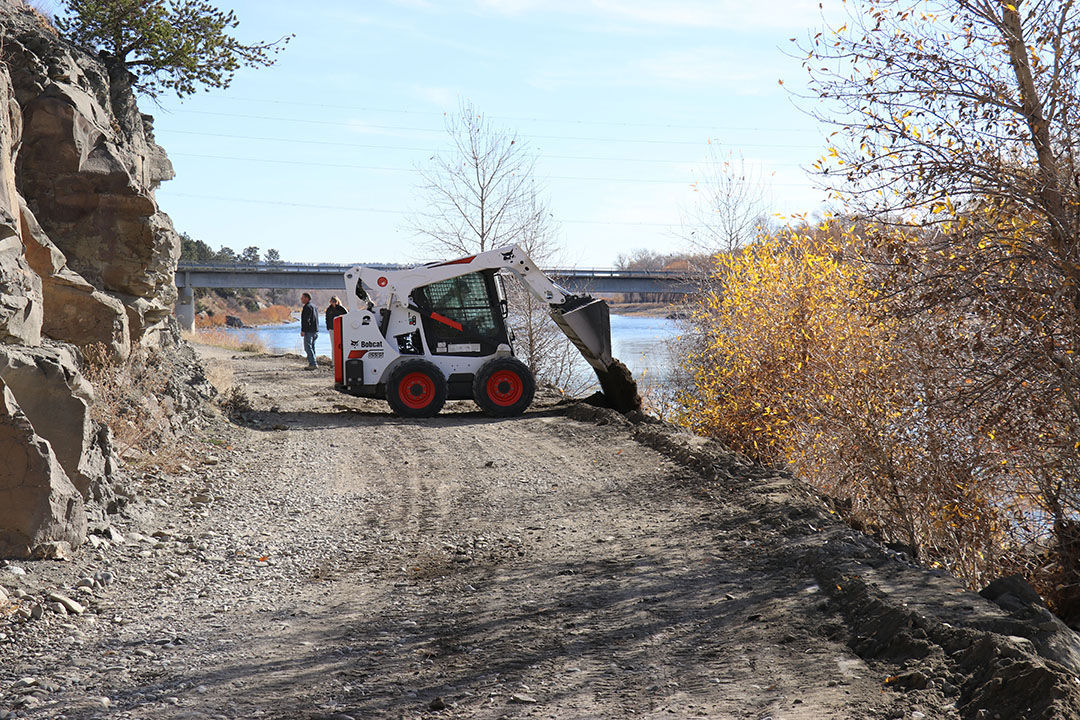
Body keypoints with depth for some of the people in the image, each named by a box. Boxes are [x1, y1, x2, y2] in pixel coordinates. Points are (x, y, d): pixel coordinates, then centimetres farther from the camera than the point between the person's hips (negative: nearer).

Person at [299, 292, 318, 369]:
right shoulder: (313, 306, 20)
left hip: (309, 331, -10)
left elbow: (306, 320, -20)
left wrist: (303, 330, -20)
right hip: (315, 331, 10)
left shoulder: (307, 307, -13)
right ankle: (313, 363, 15)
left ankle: (313, 364, -16)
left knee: (308, 347, -10)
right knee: (312, 347, 14)